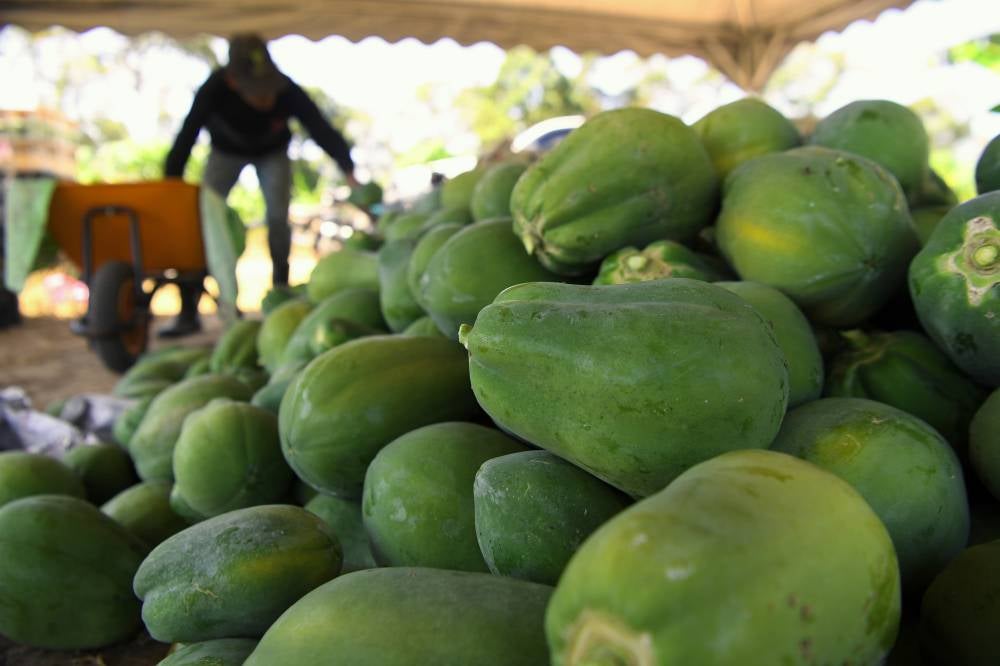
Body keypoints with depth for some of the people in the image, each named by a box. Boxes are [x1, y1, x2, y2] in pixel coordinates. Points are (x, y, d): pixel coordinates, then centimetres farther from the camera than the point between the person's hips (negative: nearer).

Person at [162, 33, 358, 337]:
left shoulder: (288, 92, -36)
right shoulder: (214, 90, -37)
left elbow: (322, 129, -34)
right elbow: (186, 138, -34)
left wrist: (349, 172, -47)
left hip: (272, 151, 1)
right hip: (226, 150, 0)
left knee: (277, 216, -18)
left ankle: (281, 290, 3)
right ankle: (188, 312, -9)